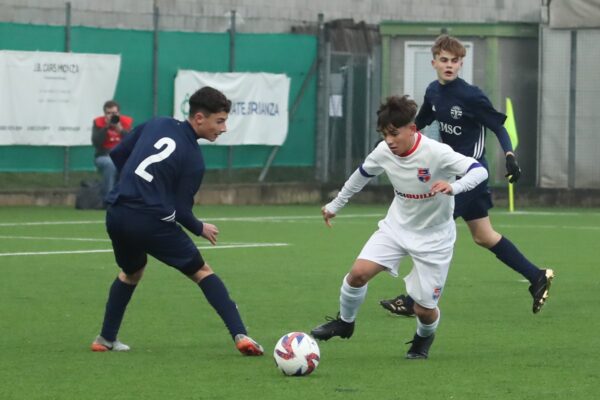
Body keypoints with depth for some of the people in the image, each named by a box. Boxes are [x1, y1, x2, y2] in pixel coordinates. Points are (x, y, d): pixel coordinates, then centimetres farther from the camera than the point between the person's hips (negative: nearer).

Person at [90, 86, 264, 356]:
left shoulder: (156, 125, 9)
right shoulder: (193, 159, -5)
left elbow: (117, 154, 16)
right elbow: (181, 211, -4)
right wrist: (200, 229, 15)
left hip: (116, 215, 5)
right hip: (152, 222, -5)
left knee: (131, 273, 33)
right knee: (202, 272, 8)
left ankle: (106, 339, 33)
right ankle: (240, 335, -4)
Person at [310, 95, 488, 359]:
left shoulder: (436, 153, -28)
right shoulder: (384, 152, -11)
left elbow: (480, 171, -35)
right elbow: (362, 174, 10)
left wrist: (453, 187, -54)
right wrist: (336, 205, 21)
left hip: (433, 236, -4)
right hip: (397, 225, 4)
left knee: (424, 309, -3)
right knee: (359, 272, -17)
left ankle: (424, 338, 34)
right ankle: (344, 322, 11)